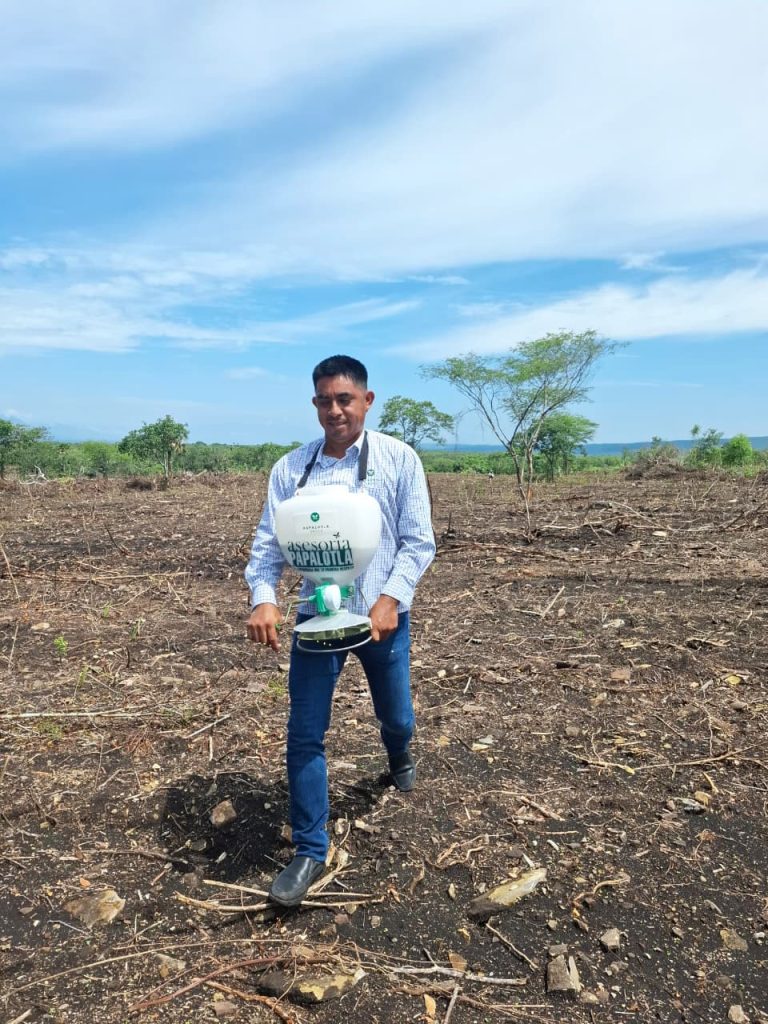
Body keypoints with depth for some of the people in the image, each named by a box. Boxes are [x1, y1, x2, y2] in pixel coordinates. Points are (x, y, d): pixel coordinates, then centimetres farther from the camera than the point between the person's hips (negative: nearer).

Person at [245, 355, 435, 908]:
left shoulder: (399, 458, -8)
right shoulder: (291, 468, -4)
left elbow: (419, 541, -8)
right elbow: (269, 542, -4)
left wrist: (391, 598, -21)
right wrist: (264, 598, -22)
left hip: (382, 613, 0)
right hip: (317, 615, 1)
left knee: (396, 717, 19)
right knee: (305, 734, 1)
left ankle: (399, 755, 58)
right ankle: (310, 851, 20)